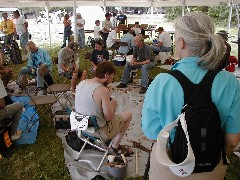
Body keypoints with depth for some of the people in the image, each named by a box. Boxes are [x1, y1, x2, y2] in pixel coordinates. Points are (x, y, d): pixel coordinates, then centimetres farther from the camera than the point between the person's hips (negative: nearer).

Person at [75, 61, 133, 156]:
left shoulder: (81, 83, -3)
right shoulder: (103, 90, -26)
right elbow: (109, 117, -20)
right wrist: (113, 105, -1)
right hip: (99, 131, -7)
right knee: (128, 115, 10)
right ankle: (115, 146, 21)